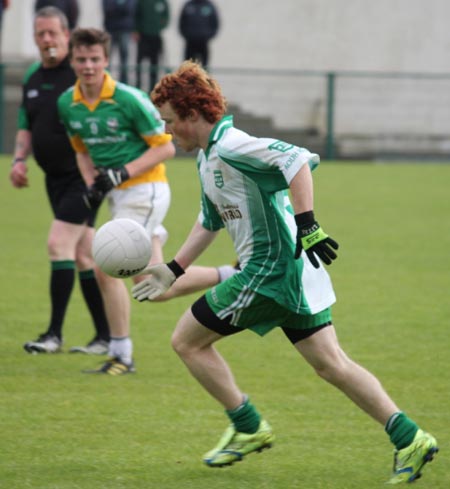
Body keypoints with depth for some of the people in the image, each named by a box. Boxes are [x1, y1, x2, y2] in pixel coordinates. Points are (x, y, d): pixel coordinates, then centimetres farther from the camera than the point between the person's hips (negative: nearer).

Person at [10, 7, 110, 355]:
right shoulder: (33, 78, 10)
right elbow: (26, 127, 20)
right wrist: (20, 159, 4)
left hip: (83, 174, -8)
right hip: (55, 178, 8)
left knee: (59, 244, -14)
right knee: (82, 255, 9)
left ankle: (55, 333, -9)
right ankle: (105, 336, 14)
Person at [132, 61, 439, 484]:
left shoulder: (229, 147, -15)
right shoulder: (207, 157, 17)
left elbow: (297, 160, -28)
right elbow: (210, 222, 30)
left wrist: (306, 224, -35)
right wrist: (172, 270, 28)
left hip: (270, 269, -10)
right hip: (291, 272, 10)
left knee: (187, 340, 2)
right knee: (330, 364, 7)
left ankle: (248, 427, 9)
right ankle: (408, 438, 0)